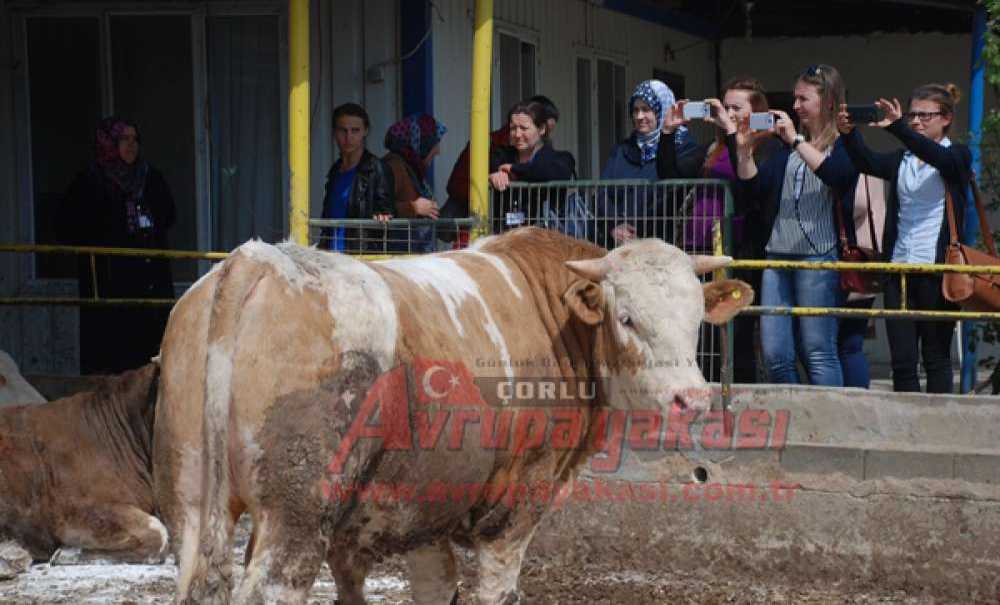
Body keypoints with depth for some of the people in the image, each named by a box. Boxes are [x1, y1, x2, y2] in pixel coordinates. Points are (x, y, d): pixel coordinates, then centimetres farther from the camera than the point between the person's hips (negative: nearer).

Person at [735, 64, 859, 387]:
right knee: (774, 354, 4)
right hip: (777, 255, 7)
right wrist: (745, 150, 4)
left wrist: (797, 141, -18)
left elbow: (838, 175, -21)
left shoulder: (844, 143, 0)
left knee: (819, 352, -7)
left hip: (818, 256, -7)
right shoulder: (786, 148, 20)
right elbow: (751, 190, 18)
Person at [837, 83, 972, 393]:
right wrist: (849, 134, -25)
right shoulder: (902, 160, 14)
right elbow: (868, 162, -4)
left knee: (936, 357, 0)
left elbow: (938, 158, -21)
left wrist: (897, 127, -35)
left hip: (937, 269, -4)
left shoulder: (958, 156, 2)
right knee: (901, 361, 3)